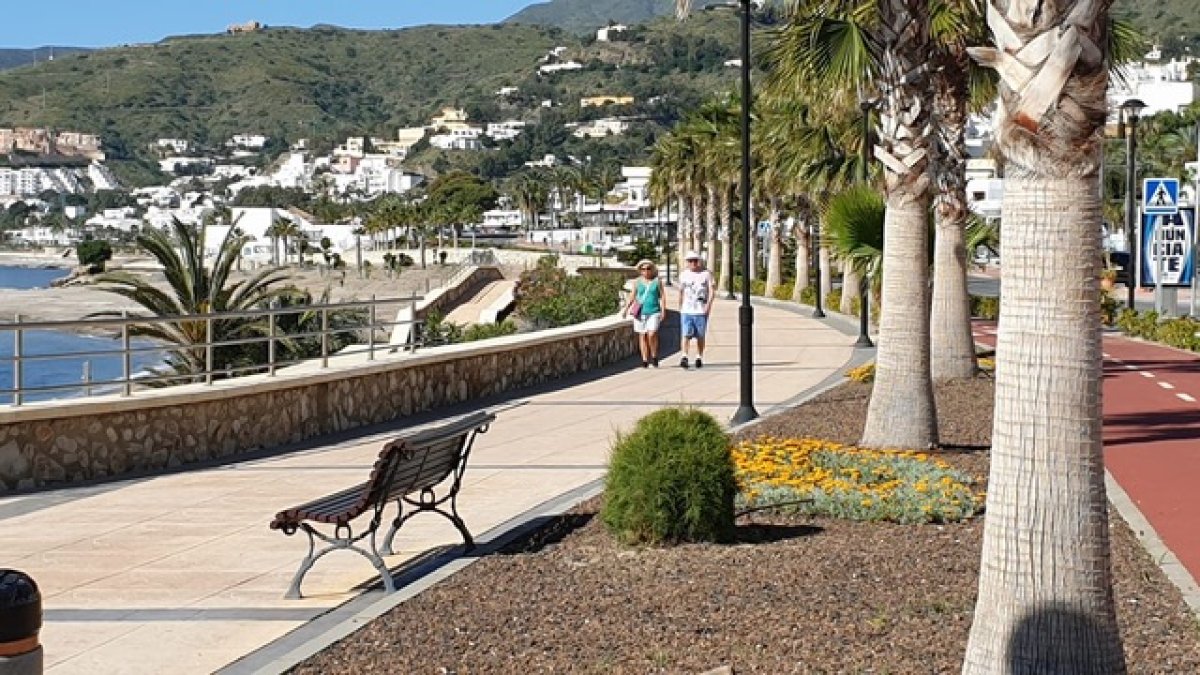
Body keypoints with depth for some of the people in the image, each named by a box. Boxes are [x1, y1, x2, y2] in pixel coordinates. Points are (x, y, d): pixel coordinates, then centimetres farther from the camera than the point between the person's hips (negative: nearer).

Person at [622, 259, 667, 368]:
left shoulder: (657, 281, 4)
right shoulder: (637, 282, 7)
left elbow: (662, 296, 3)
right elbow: (632, 296, 10)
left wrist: (663, 310, -6)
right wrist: (626, 309, 1)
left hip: (654, 312, -2)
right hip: (640, 313, 2)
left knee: (652, 334, -16)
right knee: (642, 336, 2)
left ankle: (654, 357, 2)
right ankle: (645, 360, 7)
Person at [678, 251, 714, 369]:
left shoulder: (706, 274, 2)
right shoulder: (683, 275, 11)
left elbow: (711, 291, -3)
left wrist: (709, 304, -16)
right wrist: (680, 307, 22)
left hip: (701, 310, -1)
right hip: (686, 310, 1)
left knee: (700, 336, 6)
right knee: (686, 334, -12)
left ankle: (699, 358, 19)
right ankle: (684, 357, -20)